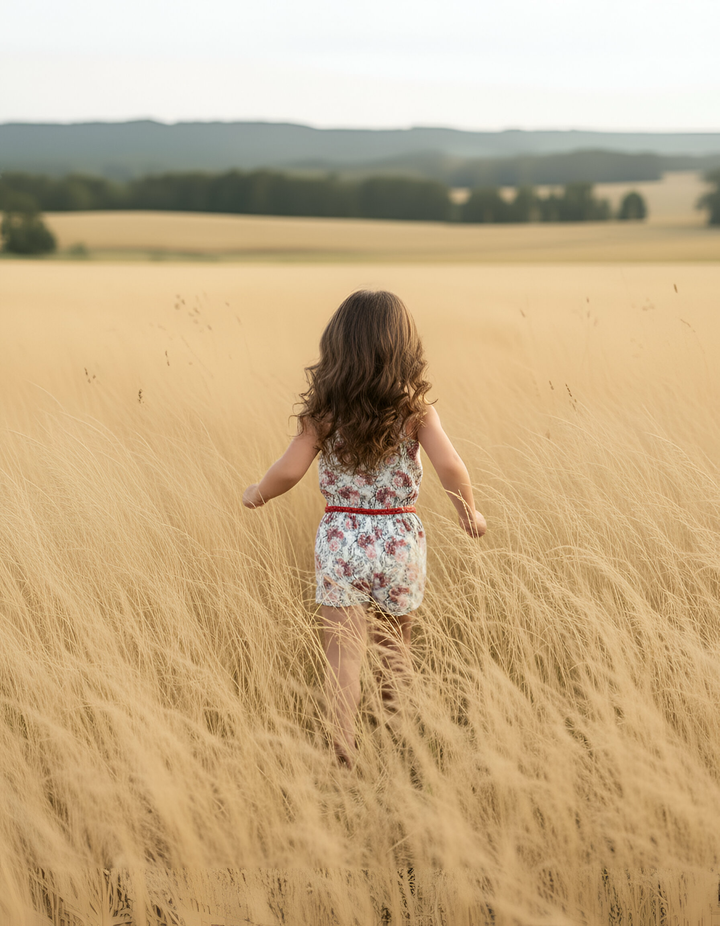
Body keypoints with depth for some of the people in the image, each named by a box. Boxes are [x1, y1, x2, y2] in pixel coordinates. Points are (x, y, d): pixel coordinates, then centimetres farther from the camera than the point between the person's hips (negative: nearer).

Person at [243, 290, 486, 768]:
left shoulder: (324, 409, -5)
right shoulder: (414, 407, -7)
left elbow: (290, 470, -7)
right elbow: (450, 465, -17)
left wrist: (257, 493, 13)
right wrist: (470, 513, 1)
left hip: (340, 541, -1)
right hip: (398, 539, 1)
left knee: (343, 655, 0)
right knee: (394, 648, 20)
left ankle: (344, 759, -7)